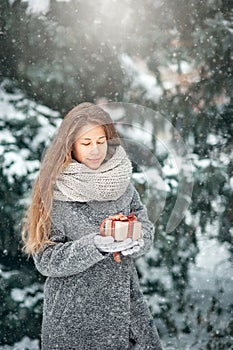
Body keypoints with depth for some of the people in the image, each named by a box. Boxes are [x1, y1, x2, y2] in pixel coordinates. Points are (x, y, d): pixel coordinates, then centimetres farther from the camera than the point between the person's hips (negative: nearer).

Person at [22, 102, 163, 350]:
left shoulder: (120, 179, 1)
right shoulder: (54, 190, -11)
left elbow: (145, 226, 4)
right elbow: (46, 259, -12)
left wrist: (134, 241, -18)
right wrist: (94, 246, -25)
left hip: (125, 301, 4)